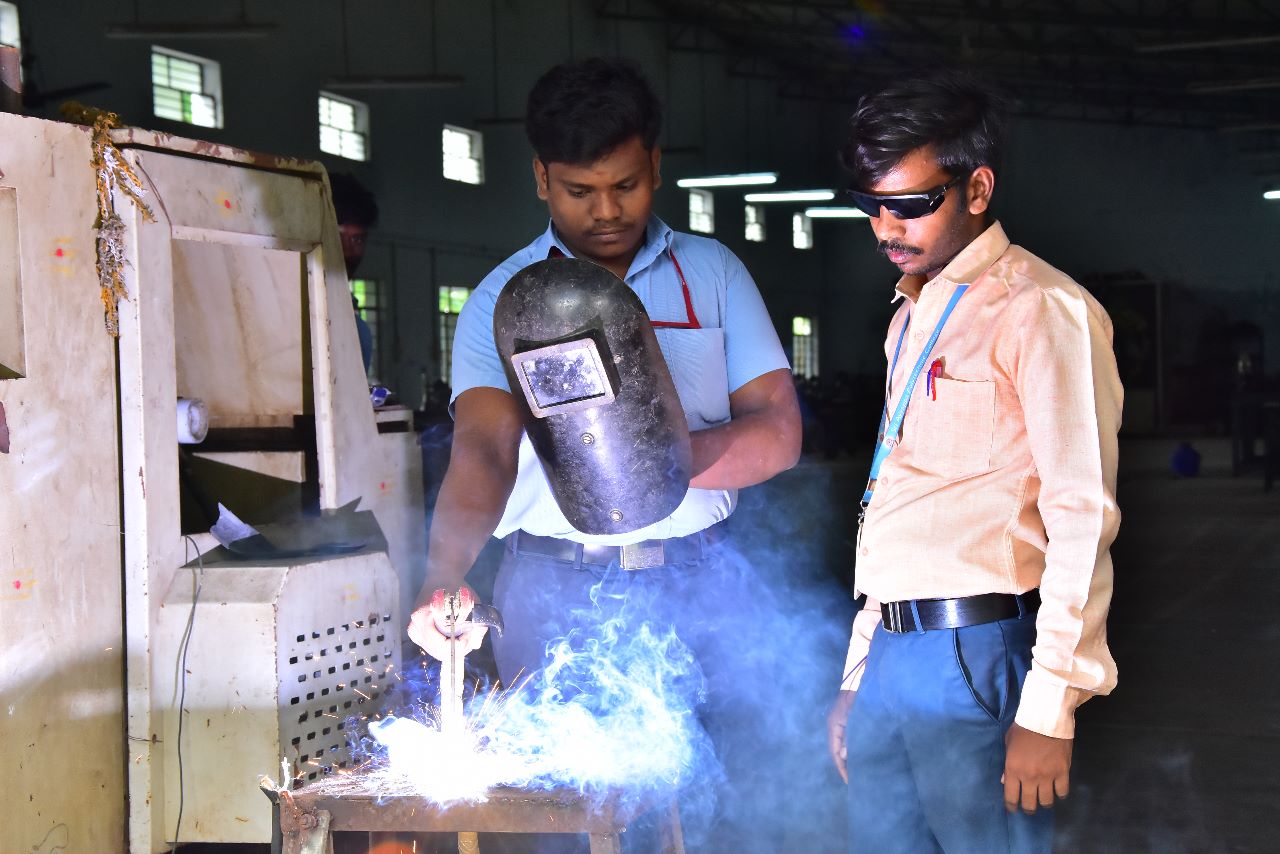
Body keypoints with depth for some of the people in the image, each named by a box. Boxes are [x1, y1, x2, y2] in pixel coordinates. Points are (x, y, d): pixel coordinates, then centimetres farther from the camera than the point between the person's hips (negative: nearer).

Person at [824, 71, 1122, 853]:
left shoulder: (1040, 310, -9)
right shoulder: (912, 318, 18)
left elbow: (1084, 517, -14)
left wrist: (1050, 709, -18)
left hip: (979, 659, -8)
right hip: (892, 655, 8)